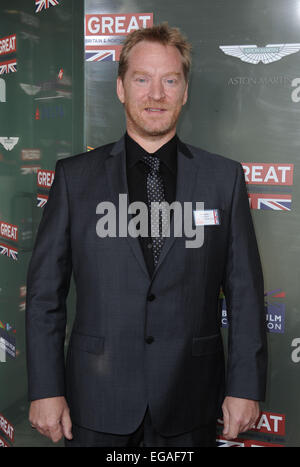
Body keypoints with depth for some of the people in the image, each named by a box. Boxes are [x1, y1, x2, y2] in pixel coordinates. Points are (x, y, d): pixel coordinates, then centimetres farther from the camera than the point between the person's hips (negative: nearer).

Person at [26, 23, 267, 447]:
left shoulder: (225, 177, 0)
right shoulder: (74, 176, -1)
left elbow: (245, 292, 0)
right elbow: (45, 291, 0)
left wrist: (245, 387, -3)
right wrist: (46, 389, -4)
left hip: (190, 406, 1)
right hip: (96, 402, 0)